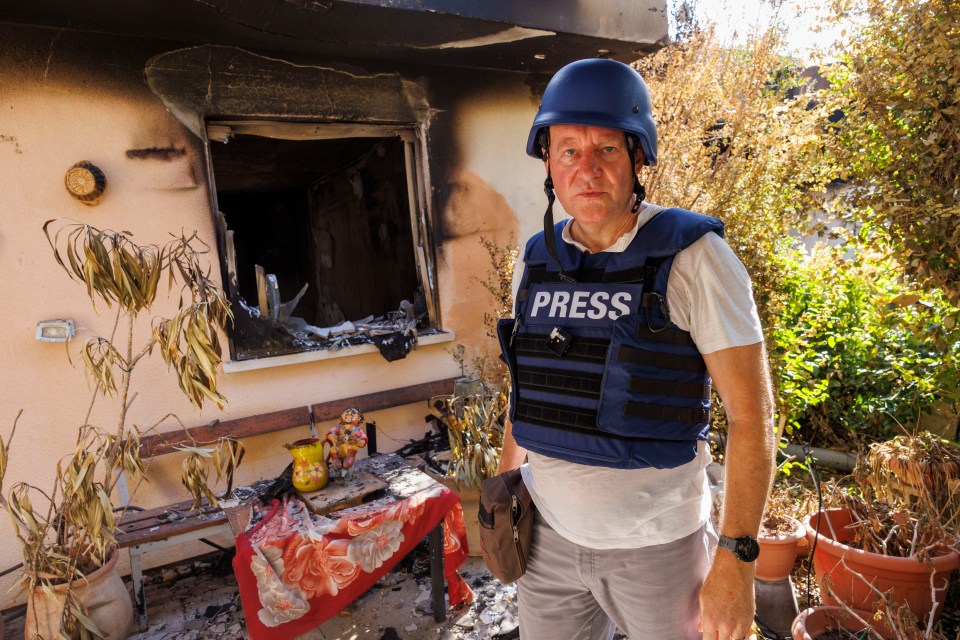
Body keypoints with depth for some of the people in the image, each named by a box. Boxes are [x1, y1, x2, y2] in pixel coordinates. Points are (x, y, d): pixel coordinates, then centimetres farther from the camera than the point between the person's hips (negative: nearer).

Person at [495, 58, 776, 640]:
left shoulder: (692, 258, -14)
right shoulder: (541, 260, 0)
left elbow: (752, 414, -13)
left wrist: (737, 558, -14)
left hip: (656, 544, -4)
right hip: (549, 535, 4)